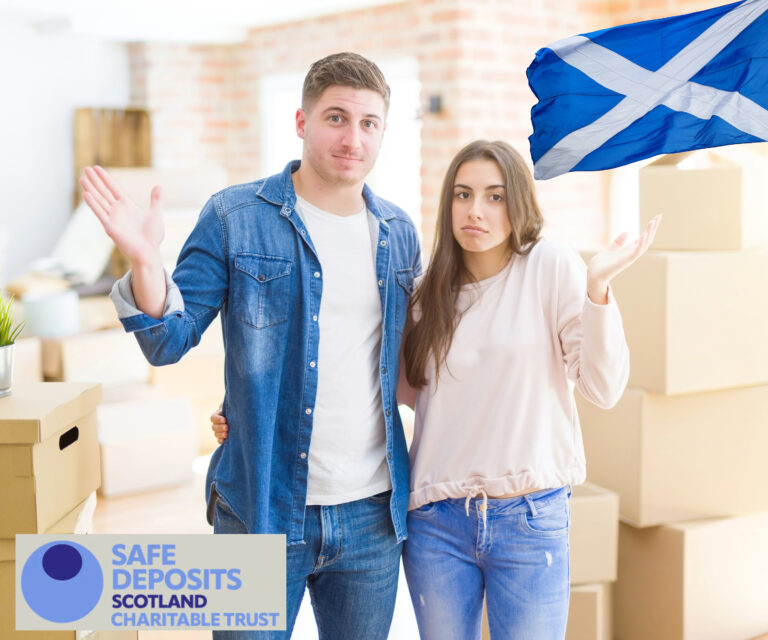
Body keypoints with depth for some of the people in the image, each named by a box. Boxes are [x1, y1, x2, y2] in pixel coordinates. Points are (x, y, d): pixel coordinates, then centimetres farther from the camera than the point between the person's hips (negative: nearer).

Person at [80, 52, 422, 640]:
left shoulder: (399, 234, 6)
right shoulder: (234, 218, -6)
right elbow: (169, 343, -7)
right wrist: (143, 261, -23)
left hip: (373, 511, 4)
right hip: (261, 506, -3)